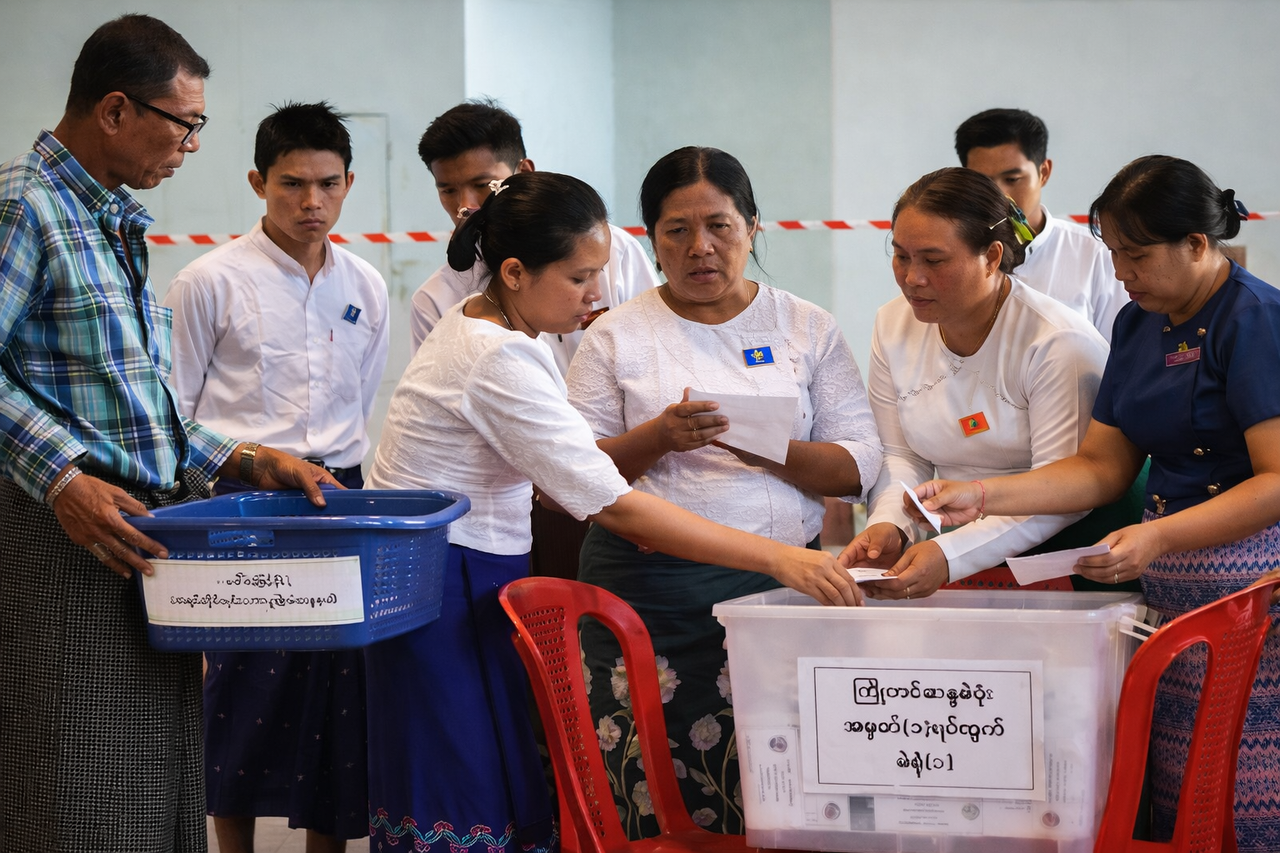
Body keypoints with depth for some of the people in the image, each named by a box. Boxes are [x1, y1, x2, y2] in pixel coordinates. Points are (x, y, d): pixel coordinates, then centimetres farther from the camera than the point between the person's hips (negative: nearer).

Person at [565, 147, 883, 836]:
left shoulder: (807, 329, 11)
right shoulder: (617, 336, 9)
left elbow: (857, 465, 5)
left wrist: (767, 449, -12)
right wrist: (658, 437, -12)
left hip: (778, 586, 1)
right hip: (649, 591, -1)